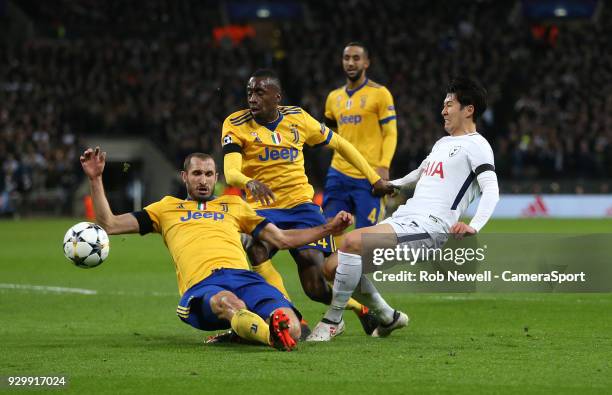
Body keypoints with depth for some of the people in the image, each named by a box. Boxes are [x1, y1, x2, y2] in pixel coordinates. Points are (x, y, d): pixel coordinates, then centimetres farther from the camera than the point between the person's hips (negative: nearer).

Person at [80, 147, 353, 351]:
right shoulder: (167, 208, 31)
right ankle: (274, 336, -67)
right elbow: (109, 225, 28)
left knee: (290, 328, -30)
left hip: (243, 276, 3)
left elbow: (283, 239, 34)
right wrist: (95, 180, 20)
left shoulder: (234, 205, 34)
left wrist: (329, 228, 24)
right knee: (231, 303, -44)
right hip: (201, 286, -3)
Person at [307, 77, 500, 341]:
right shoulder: (443, 143, 25)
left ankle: (332, 321, -17)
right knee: (334, 266, 0)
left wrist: (474, 226, -31)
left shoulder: (476, 146, -2)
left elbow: (491, 190, -16)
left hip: (428, 226, -9)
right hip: (404, 217, 9)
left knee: (352, 242, -29)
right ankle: (389, 318, 19)